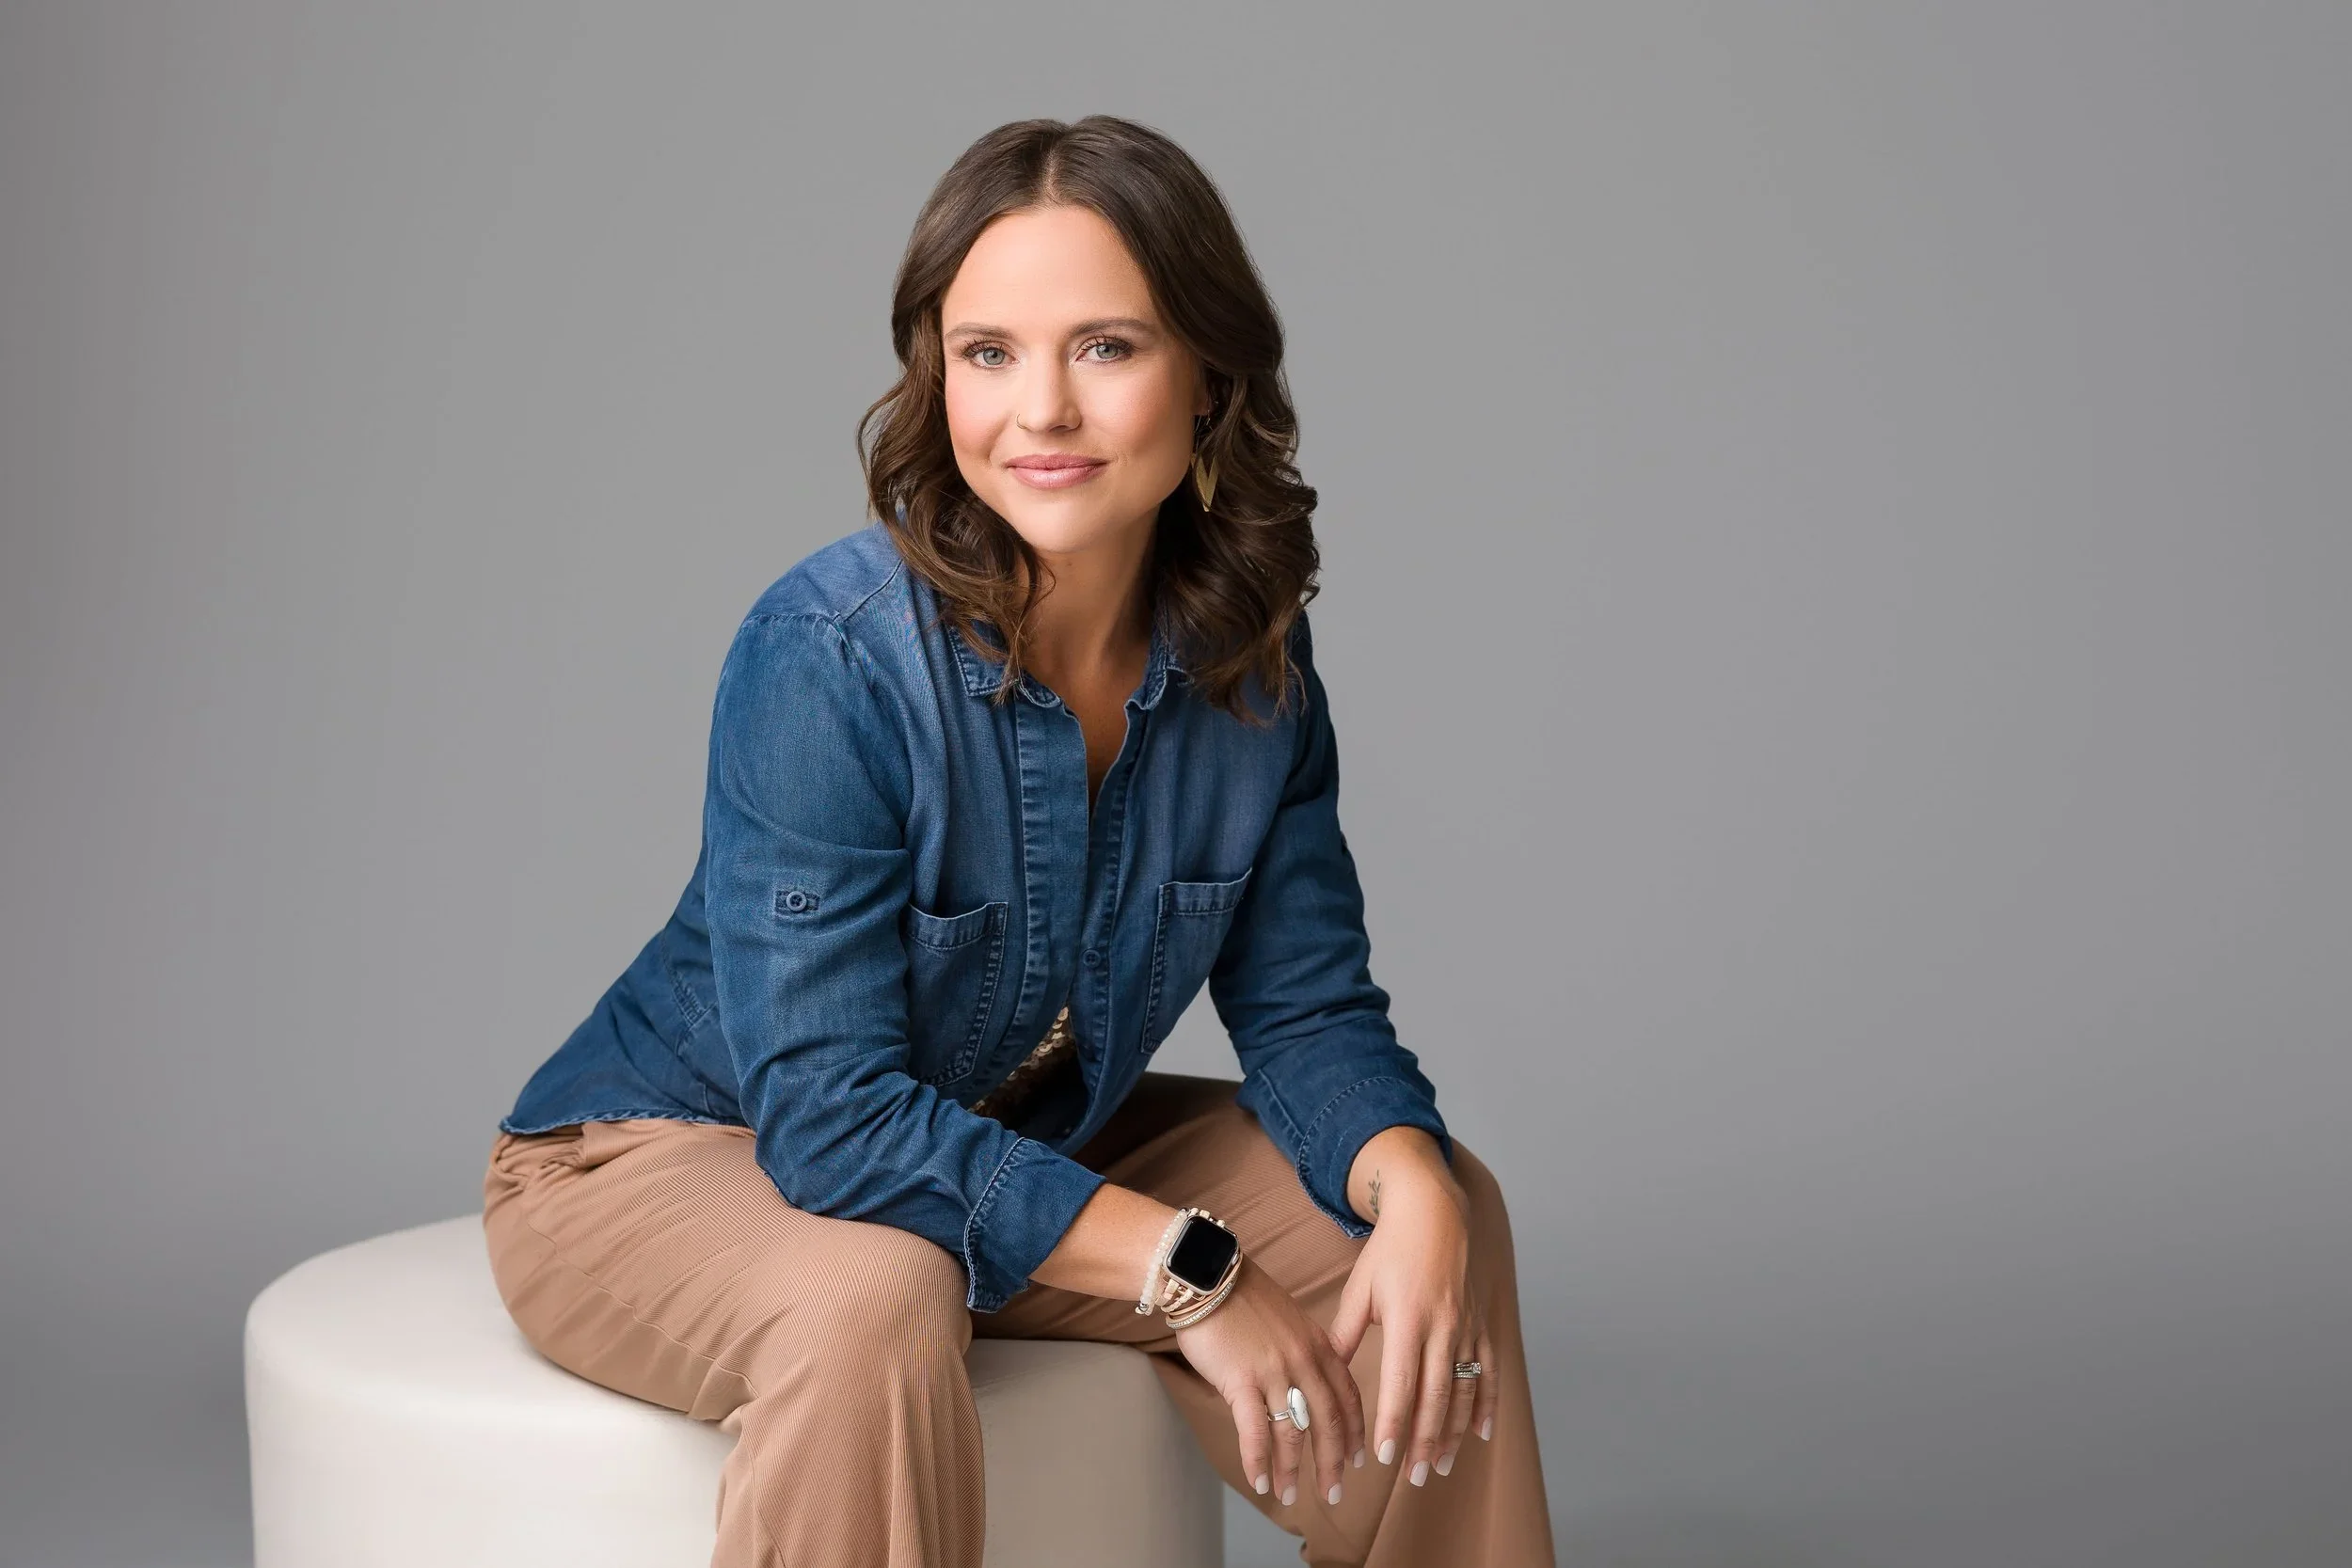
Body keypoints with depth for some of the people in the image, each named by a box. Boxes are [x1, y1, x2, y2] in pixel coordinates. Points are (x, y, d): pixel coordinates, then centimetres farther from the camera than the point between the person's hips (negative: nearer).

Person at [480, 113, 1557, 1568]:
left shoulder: (1254, 660, -9)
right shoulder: (828, 655, -28)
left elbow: (1308, 1007, -4)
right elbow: (833, 1114, -30)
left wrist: (1409, 1191, -26)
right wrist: (1186, 1270, -29)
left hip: (1013, 1149, 6)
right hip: (668, 1164, -6)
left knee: (1440, 1212, -4)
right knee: (874, 1306, -38)